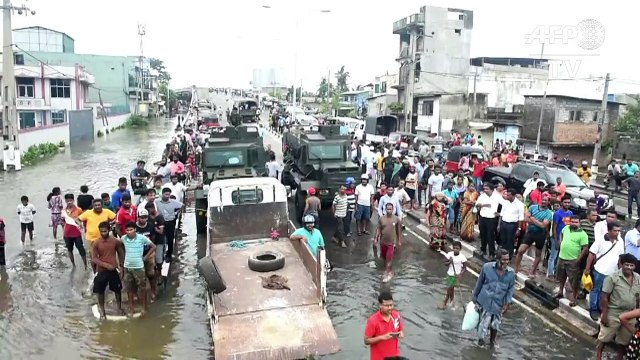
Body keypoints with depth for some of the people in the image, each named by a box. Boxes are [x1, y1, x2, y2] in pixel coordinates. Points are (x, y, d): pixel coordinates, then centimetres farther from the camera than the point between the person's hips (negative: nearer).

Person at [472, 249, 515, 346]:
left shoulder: (511, 273, -10)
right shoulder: (487, 267, -15)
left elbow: (511, 289, 0)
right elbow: (479, 283, -3)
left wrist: (507, 304, -6)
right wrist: (474, 297, 6)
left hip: (499, 304, 2)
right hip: (485, 301, -2)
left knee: (495, 324, 19)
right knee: (483, 323, 7)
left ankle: (492, 340, 46)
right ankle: (480, 339, 35)